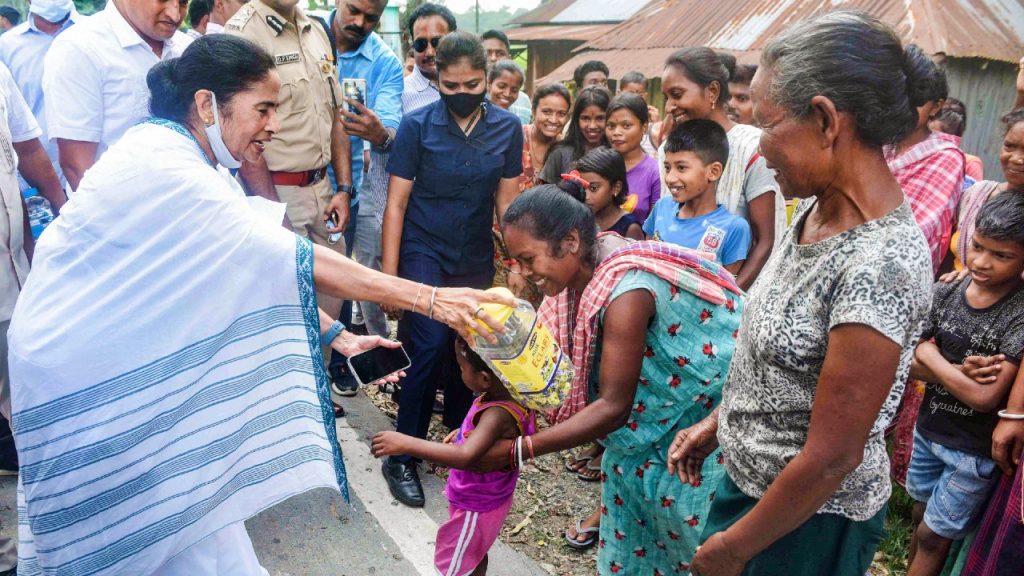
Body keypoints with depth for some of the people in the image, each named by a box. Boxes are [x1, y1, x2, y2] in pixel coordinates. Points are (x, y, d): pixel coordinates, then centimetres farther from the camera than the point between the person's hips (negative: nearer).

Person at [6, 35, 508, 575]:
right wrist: (429, 298, -31)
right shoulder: (162, 167, -27)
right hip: (88, 373, -8)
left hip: (126, 358, 8)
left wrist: (336, 334, -1)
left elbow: (261, 274, 4)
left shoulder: (198, 166, 3)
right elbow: (291, 261, -32)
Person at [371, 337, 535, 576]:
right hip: (482, 499, 8)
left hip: (476, 507, -8)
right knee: (475, 554, 32)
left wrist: (406, 444, -51)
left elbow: (465, 456, -54)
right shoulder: (514, 393, -12)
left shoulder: (498, 415, -39)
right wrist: (466, 432, -1)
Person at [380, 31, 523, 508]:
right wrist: (388, 273, -10)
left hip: (476, 259, 3)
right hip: (422, 252, -3)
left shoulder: (508, 128, -2)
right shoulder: (417, 126, -9)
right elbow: (396, 203, -7)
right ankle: (401, 457, 0)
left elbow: (507, 201, 5)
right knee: (432, 346, -15)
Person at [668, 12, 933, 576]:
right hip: (750, 477, 7)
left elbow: (832, 457, -25)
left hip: (809, 519, -7)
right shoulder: (817, 208, -4)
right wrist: (718, 420, 12)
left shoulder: (880, 264, -30)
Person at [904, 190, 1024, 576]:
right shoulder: (946, 292, -7)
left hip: (975, 451, -4)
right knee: (921, 517, 21)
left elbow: (985, 397, -25)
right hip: (928, 428, 5)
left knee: (933, 537, 9)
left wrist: (931, 356, -15)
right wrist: (961, 373, -23)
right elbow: (915, 366, -6)